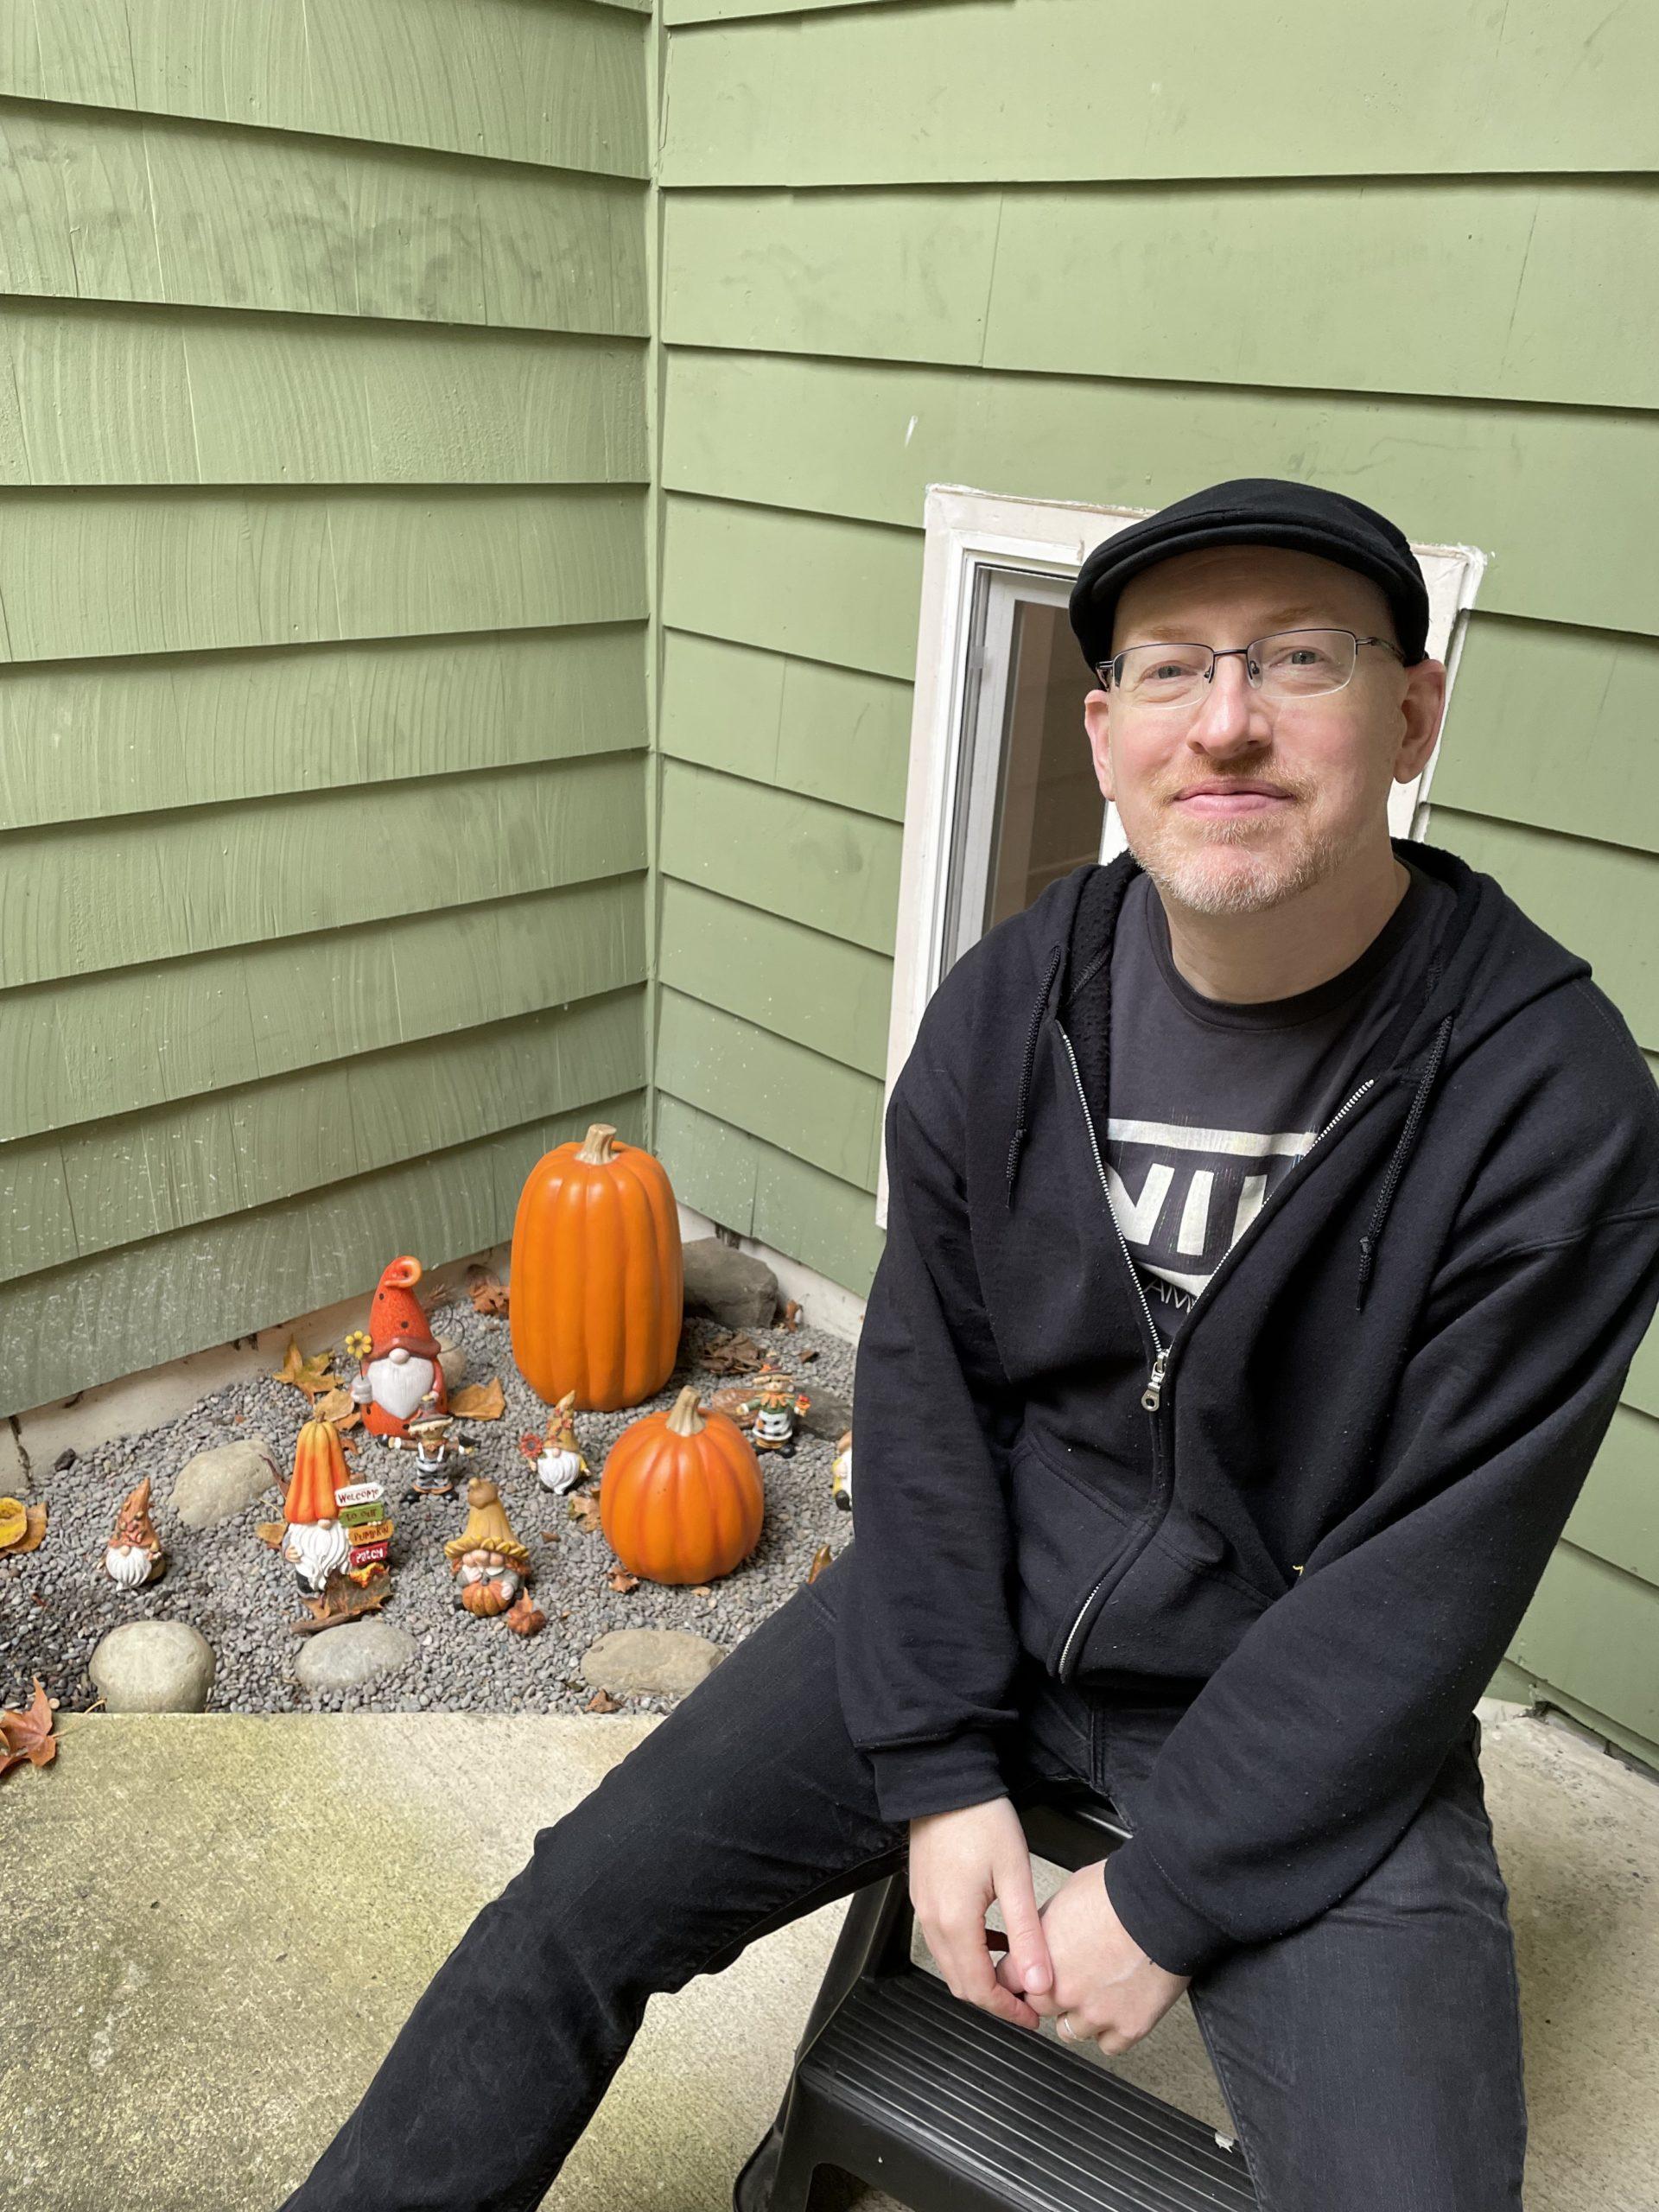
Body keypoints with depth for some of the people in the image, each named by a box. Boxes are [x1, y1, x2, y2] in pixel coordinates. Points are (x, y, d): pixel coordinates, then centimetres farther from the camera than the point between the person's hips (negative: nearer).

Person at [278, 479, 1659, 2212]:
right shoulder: (1008, 1003, -8)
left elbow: (1435, 1574, -16)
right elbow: (924, 1386, -2)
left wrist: (1170, 1890, -12)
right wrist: (939, 1769, -6)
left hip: (1311, 1708, -2)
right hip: (981, 1606, 3)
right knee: (580, 1907, 1)